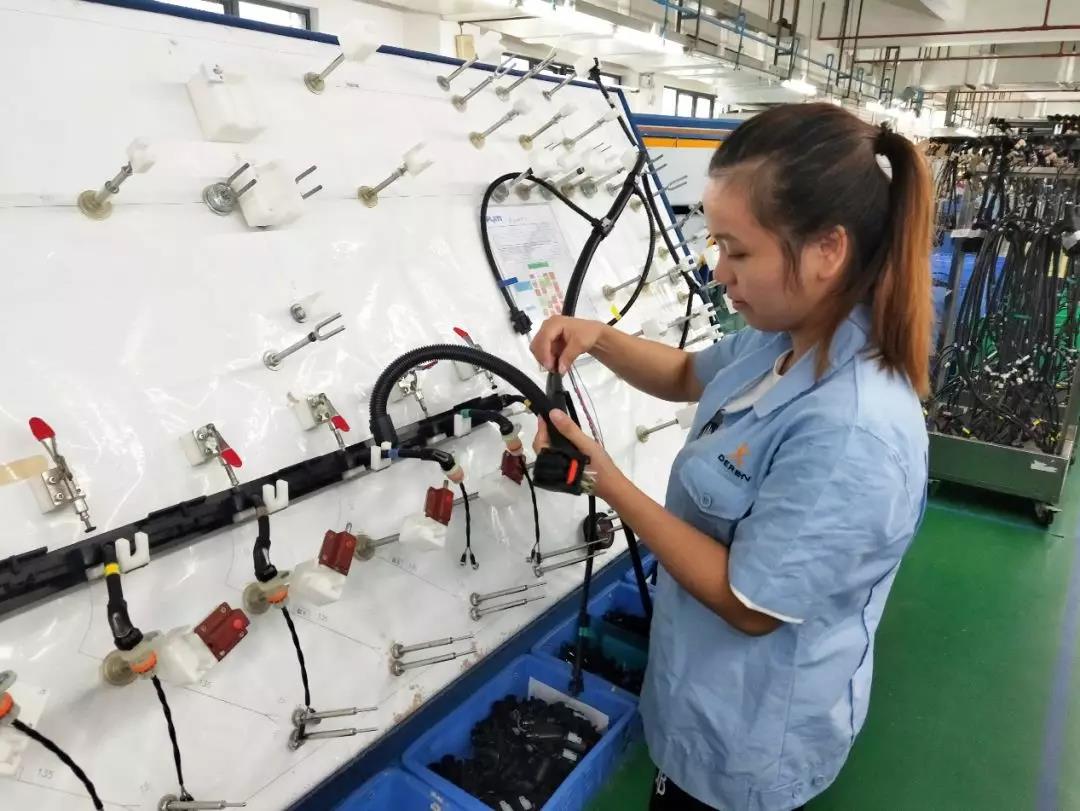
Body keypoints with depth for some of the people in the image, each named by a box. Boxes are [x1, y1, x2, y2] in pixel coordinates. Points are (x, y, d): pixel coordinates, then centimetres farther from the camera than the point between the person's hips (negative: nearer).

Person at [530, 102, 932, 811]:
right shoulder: (788, 338, -9)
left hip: (750, 735, -8)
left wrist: (610, 485, -26)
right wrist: (597, 338, -9)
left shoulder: (851, 438, -38)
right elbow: (689, 377, 9)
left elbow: (749, 604, -28)